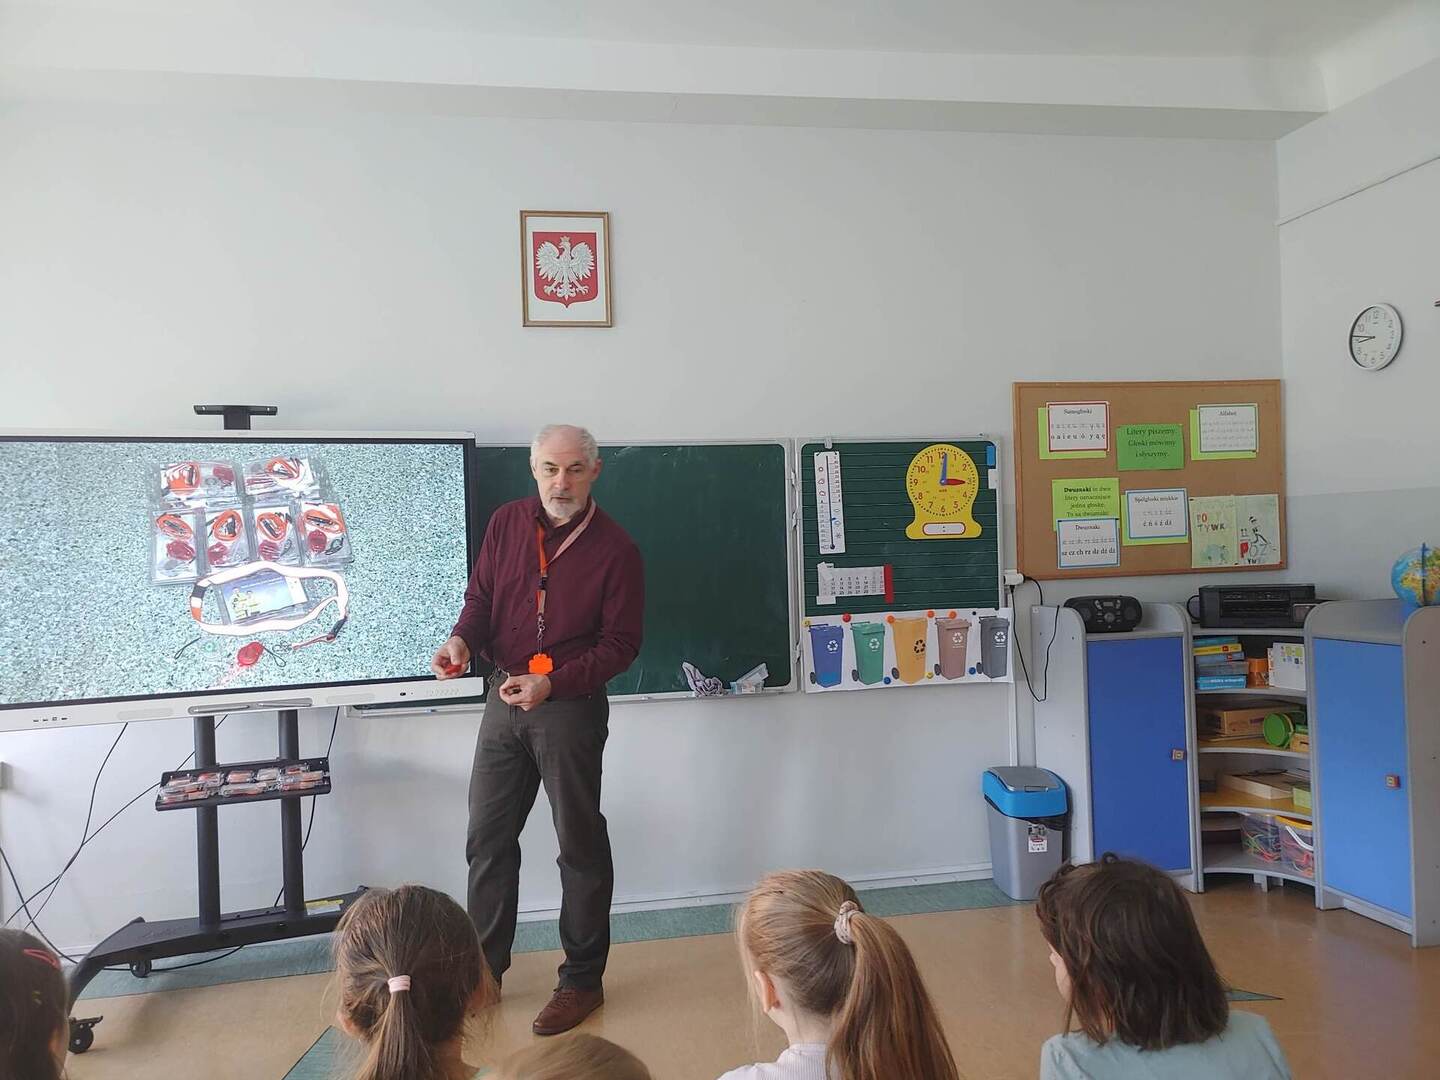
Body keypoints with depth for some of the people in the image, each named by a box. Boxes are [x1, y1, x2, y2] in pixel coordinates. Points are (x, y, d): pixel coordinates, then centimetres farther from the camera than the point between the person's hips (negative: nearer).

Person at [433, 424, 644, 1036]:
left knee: (580, 845, 7)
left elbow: (620, 644, -10)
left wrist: (553, 684, -21)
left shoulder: (614, 549, -11)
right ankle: (483, 970, 30)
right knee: (487, 837, 12)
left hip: (572, 706, -4)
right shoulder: (507, 523, 3)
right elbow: (481, 597, 9)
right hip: (504, 699, 5)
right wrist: (463, 640, -12)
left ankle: (582, 980, 23)